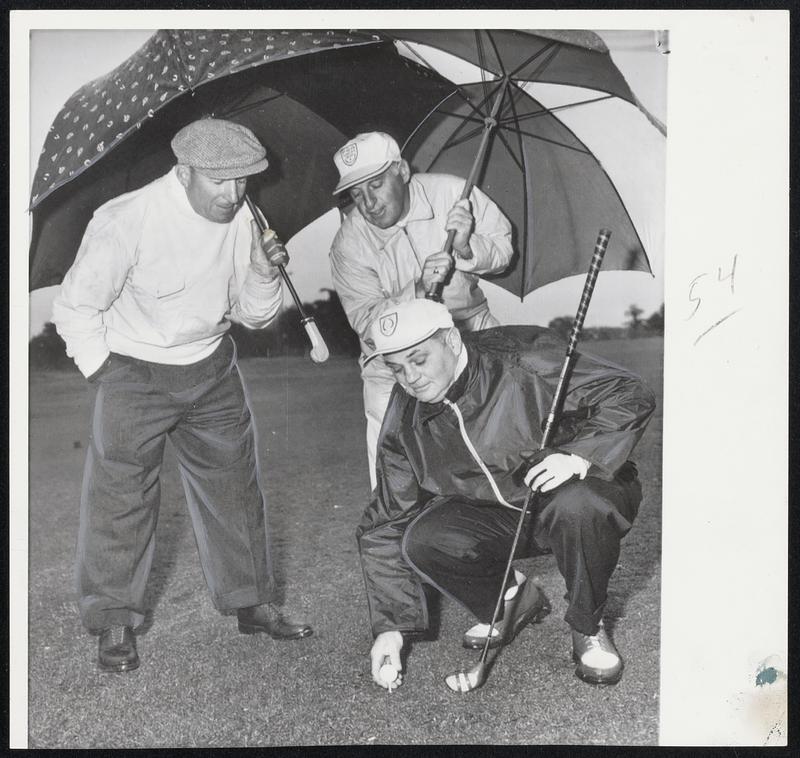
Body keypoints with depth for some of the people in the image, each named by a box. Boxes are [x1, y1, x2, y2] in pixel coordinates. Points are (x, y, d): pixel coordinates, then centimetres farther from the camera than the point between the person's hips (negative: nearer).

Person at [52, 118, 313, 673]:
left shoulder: (241, 219, -5)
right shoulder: (126, 221, -22)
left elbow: (255, 316, 3)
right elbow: (76, 308, -11)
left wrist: (262, 273, -16)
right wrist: (104, 377, -11)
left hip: (211, 369, 5)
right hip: (134, 372, -5)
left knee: (235, 485, 10)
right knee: (122, 495, -5)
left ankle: (253, 603, 26)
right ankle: (115, 623, 14)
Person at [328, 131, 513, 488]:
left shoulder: (452, 192, -14)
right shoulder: (349, 244, -15)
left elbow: (503, 247, -4)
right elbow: (364, 319, -17)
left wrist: (467, 250, -27)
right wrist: (418, 291, -32)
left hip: (469, 327, 2)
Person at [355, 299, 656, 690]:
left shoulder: (525, 360, -22)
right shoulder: (404, 423, -8)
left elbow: (630, 395, -19)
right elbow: (386, 526, -3)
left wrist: (578, 456, -36)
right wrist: (390, 627, -8)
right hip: (494, 517, 4)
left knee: (577, 506, -38)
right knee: (422, 541, -22)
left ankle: (588, 629, -8)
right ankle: (513, 599, 8)